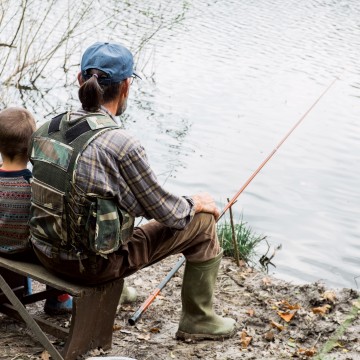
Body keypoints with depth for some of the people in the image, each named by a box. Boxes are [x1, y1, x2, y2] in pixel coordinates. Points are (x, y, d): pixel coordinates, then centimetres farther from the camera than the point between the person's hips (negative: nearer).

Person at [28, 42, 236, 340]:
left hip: (47, 253, 7)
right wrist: (195, 203, 7)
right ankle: (198, 320, 23)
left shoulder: (48, 128, -5)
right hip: (94, 264, -7)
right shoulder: (121, 145, -25)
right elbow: (165, 213, -15)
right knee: (203, 221, 6)